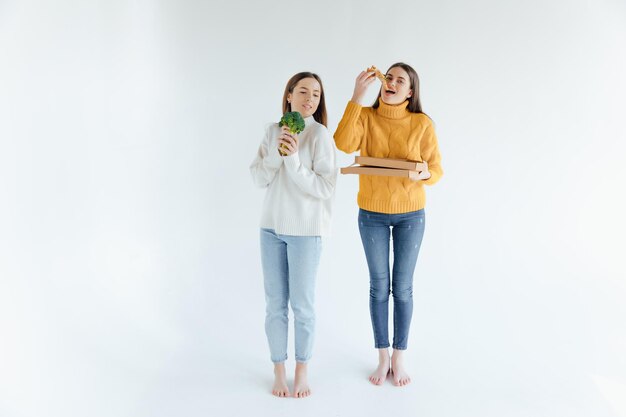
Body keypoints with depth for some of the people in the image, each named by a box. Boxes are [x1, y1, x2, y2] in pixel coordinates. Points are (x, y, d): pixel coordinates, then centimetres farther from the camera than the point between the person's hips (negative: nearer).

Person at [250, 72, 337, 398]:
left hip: (305, 229, -4)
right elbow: (258, 178, 0)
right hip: (271, 226, 4)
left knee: (302, 305, 5)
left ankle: (301, 372, 23)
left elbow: (325, 189, -14)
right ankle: (279, 372, 23)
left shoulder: (320, 134, -9)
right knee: (275, 304, 9)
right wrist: (277, 151, -14)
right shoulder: (273, 132, 6)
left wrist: (294, 158, -22)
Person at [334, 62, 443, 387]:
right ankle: (383, 358, 24)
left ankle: (399, 358, 24)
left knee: (403, 288, 8)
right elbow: (343, 144, -25)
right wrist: (357, 97, -27)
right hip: (372, 213, 1)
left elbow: (436, 169, -3)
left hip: (410, 214, 0)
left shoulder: (422, 124, -8)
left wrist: (425, 174, -27)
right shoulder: (366, 117, -6)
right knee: (379, 286, 9)